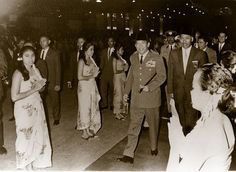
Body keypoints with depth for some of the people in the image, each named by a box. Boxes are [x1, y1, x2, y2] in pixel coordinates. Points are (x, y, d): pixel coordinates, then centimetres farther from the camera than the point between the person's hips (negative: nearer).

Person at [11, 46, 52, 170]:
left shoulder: (35, 70, 3)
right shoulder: (18, 73, -17)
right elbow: (14, 97, -22)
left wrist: (40, 85, -7)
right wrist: (33, 89, -20)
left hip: (37, 108, 6)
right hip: (24, 110, -6)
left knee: (39, 135, 15)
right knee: (26, 138, 8)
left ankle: (35, 162, 35)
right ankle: (25, 166, 29)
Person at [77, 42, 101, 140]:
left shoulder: (91, 59, 9)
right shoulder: (82, 61, -11)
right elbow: (80, 77, -15)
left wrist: (96, 73, 0)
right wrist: (92, 76, -12)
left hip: (92, 86, 7)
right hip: (84, 87, -7)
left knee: (93, 107, 9)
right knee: (85, 108, 1)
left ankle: (90, 129, 22)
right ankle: (85, 132, 12)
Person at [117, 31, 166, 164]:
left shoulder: (157, 58, -8)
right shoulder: (133, 57, 6)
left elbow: (162, 76, -6)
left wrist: (149, 87, -19)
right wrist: (126, 92, 12)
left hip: (152, 97, -2)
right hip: (136, 98, 3)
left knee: (153, 124, 15)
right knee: (134, 126, 1)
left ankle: (154, 148, 38)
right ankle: (129, 154, 6)